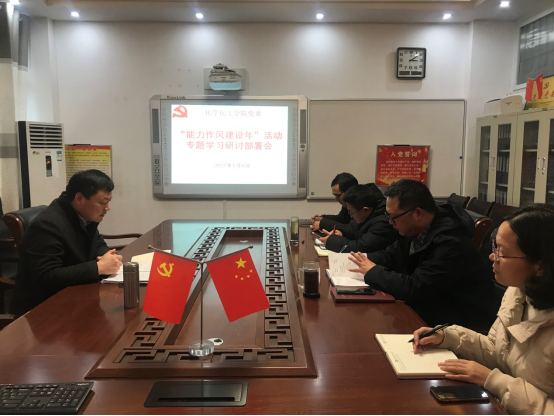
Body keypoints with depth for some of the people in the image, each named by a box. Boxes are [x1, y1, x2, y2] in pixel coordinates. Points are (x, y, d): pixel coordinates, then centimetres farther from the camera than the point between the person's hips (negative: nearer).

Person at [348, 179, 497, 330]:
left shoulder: (451, 243, -29)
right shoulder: (415, 230, -2)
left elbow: (415, 289, -32)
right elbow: (391, 254, 12)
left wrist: (373, 271, -19)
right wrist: (364, 260, -8)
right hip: (432, 305, 8)